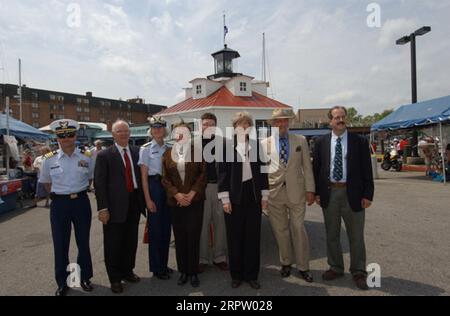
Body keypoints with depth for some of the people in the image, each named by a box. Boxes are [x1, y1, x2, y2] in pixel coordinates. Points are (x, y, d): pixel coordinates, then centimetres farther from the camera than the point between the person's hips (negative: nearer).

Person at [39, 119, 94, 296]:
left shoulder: (86, 157, -2)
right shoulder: (50, 159, -2)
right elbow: (46, 182, 12)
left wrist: (79, 192, 6)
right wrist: (58, 195, 4)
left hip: (81, 202, 0)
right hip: (59, 204, 0)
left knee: (83, 242, 11)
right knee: (60, 244, 9)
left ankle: (85, 277, 31)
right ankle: (62, 283, 28)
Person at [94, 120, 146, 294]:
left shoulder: (137, 151, 7)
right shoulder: (104, 155, -5)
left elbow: (141, 176, 10)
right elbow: (99, 183, -8)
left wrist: (143, 200, 5)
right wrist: (103, 208, -13)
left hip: (134, 203, 4)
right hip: (115, 205, -4)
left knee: (131, 241, 16)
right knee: (113, 244, 9)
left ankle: (127, 271, 36)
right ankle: (115, 278, 27)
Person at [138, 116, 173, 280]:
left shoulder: (168, 148, 8)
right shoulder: (146, 149, -3)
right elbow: (144, 176, -5)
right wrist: (148, 199, -10)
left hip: (168, 186, 4)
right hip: (154, 186, -4)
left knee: (166, 226, 11)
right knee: (155, 227, 4)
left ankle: (164, 264, 28)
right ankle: (156, 267, 20)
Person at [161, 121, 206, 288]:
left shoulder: (197, 150, 3)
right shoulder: (167, 153, 9)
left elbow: (203, 173, -3)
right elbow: (165, 178, 4)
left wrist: (192, 193, -11)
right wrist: (177, 194, -9)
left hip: (195, 200, -2)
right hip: (175, 201, 2)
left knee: (193, 236, 0)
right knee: (179, 237, 7)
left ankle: (193, 272, 14)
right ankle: (183, 271, 21)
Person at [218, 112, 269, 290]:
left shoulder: (256, 144, 6)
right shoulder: (226, 146, -1)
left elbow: (262, 170, 7)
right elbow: (223, 172, -2)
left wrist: (264, 196, 5)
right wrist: (225, 199, -6)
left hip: (253, 195, 2)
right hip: (234, 196, -2)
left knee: (253, 236, 8)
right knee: (235, 237, 7)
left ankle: (251, 274, 24)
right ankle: (236, 274, 24)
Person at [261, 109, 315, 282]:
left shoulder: (301, 141, 5)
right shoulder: (265, 143, 4)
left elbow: (307, 166, 5)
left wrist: (310, 189, 0)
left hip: (296, 191, 0)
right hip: (274, 192, 1)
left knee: (298, 229, 4)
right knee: (280, 229, 10)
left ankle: (303, 267, 20)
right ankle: (286, 262, 30)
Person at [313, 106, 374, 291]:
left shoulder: (360, 142, 0)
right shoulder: (321, 142, 4)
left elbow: (367, 170, -1)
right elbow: (316, 168, 5)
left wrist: (367, 194, -7)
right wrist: (316, 192, 0)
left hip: (353, 194, -1)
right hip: (329, 193, 2)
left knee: (356, 236, 9)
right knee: (331, 234, 13)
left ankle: (358, 272, 27)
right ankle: (336, 268, 31)